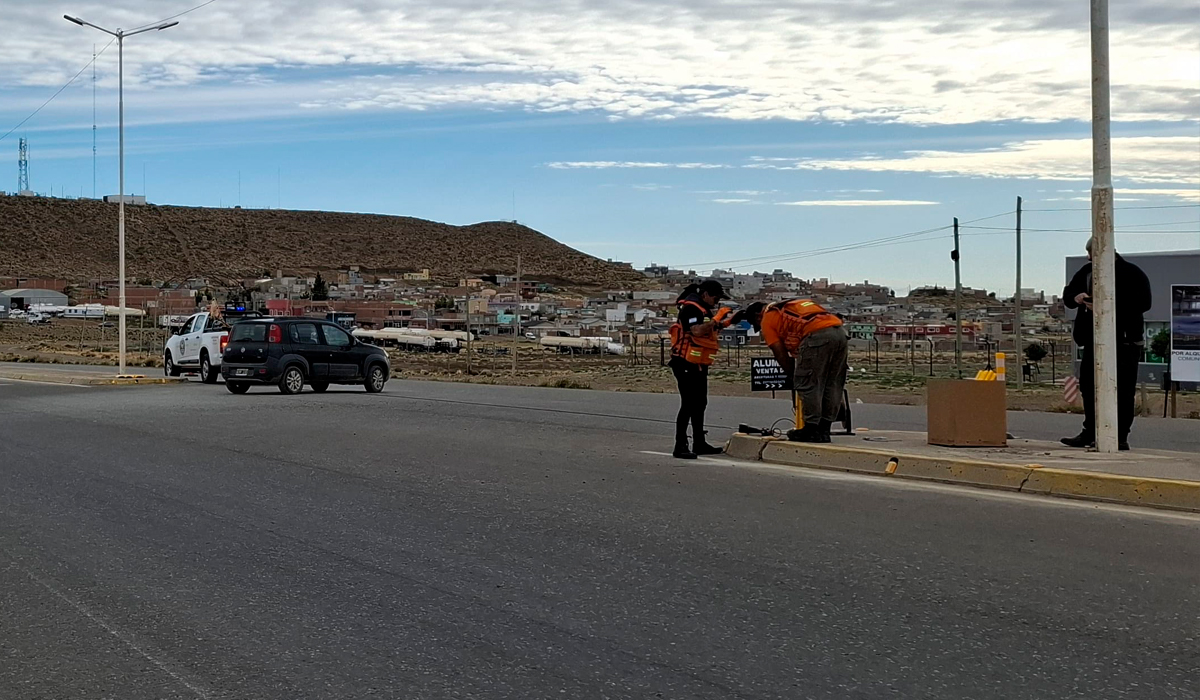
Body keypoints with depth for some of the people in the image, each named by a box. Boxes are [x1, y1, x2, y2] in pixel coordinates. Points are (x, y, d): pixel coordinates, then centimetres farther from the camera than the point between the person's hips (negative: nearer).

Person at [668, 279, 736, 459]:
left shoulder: (705, 309, 17)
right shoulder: (691, 307, -15)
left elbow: (710, 330, 23)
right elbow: (697, 331, -28)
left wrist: (726, 322, 9)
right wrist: (716, 318, -21)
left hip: (699, 365, 11)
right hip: (686, 364, -11)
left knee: (700, 404, 15)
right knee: (688, 404, -12)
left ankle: (699, 444, 23)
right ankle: (680, 446, -11)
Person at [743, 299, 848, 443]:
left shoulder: (767, 319, 14)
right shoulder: (789, 306, 37)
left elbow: (781, 355, 9)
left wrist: (794, 376, 20)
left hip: (818, 335, -8)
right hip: (840, 332, 8)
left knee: (808, 385, 2)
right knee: (832, 386, 13)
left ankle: (811, 430, 5)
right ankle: (824, 431, 19)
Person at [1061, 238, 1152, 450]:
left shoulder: (1131, 273, -8)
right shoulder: (1087, 271, 12)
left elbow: (1143, 302, -19)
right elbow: (1067, 292, 18)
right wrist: (1075, 298, -7)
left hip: (1124, 342, -7)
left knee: (1123, 391, -3)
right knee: (1089, 387, 12)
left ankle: (1121, 437, 2)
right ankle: (1089, 434, 22)